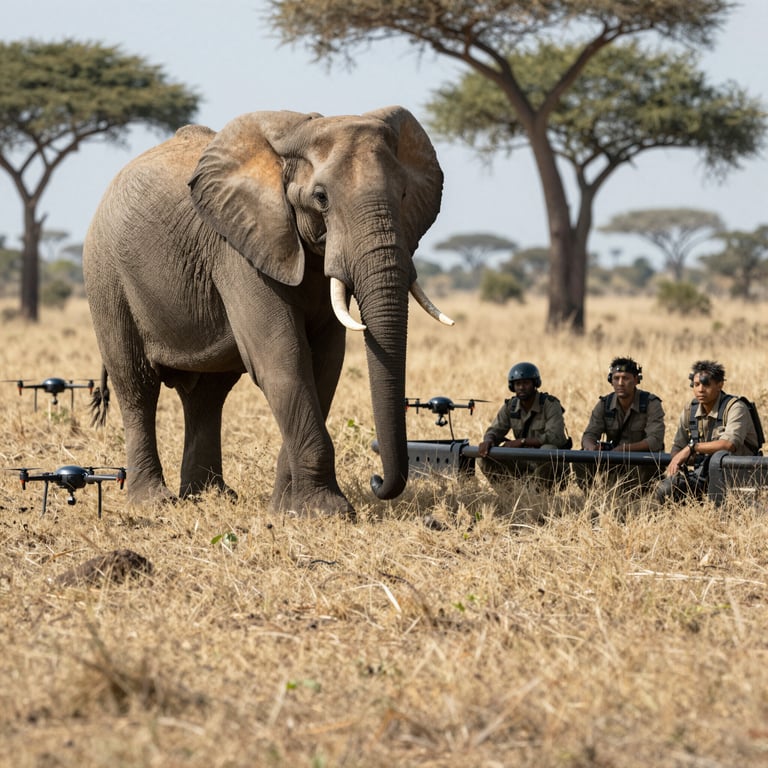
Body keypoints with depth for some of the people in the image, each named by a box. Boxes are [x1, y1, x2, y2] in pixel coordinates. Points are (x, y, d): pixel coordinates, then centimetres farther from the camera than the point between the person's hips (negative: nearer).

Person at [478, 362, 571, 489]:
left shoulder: (550, 404, -14)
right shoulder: (510, 406, 3)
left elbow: (555, 437, -26)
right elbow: (495, 430, 3)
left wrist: (521, 442, -27)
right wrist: (488, 441, -24)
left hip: (551, 464, -5)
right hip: (524, 463, 5)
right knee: (486, 457, -12)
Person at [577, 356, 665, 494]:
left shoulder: (651, 404, -13)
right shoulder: (605, 404, 0)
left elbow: (655, 441, -24)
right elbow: (589, 436, -5)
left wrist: (625, 448, -37)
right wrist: (592, 447, -31)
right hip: (613, 461, 4)